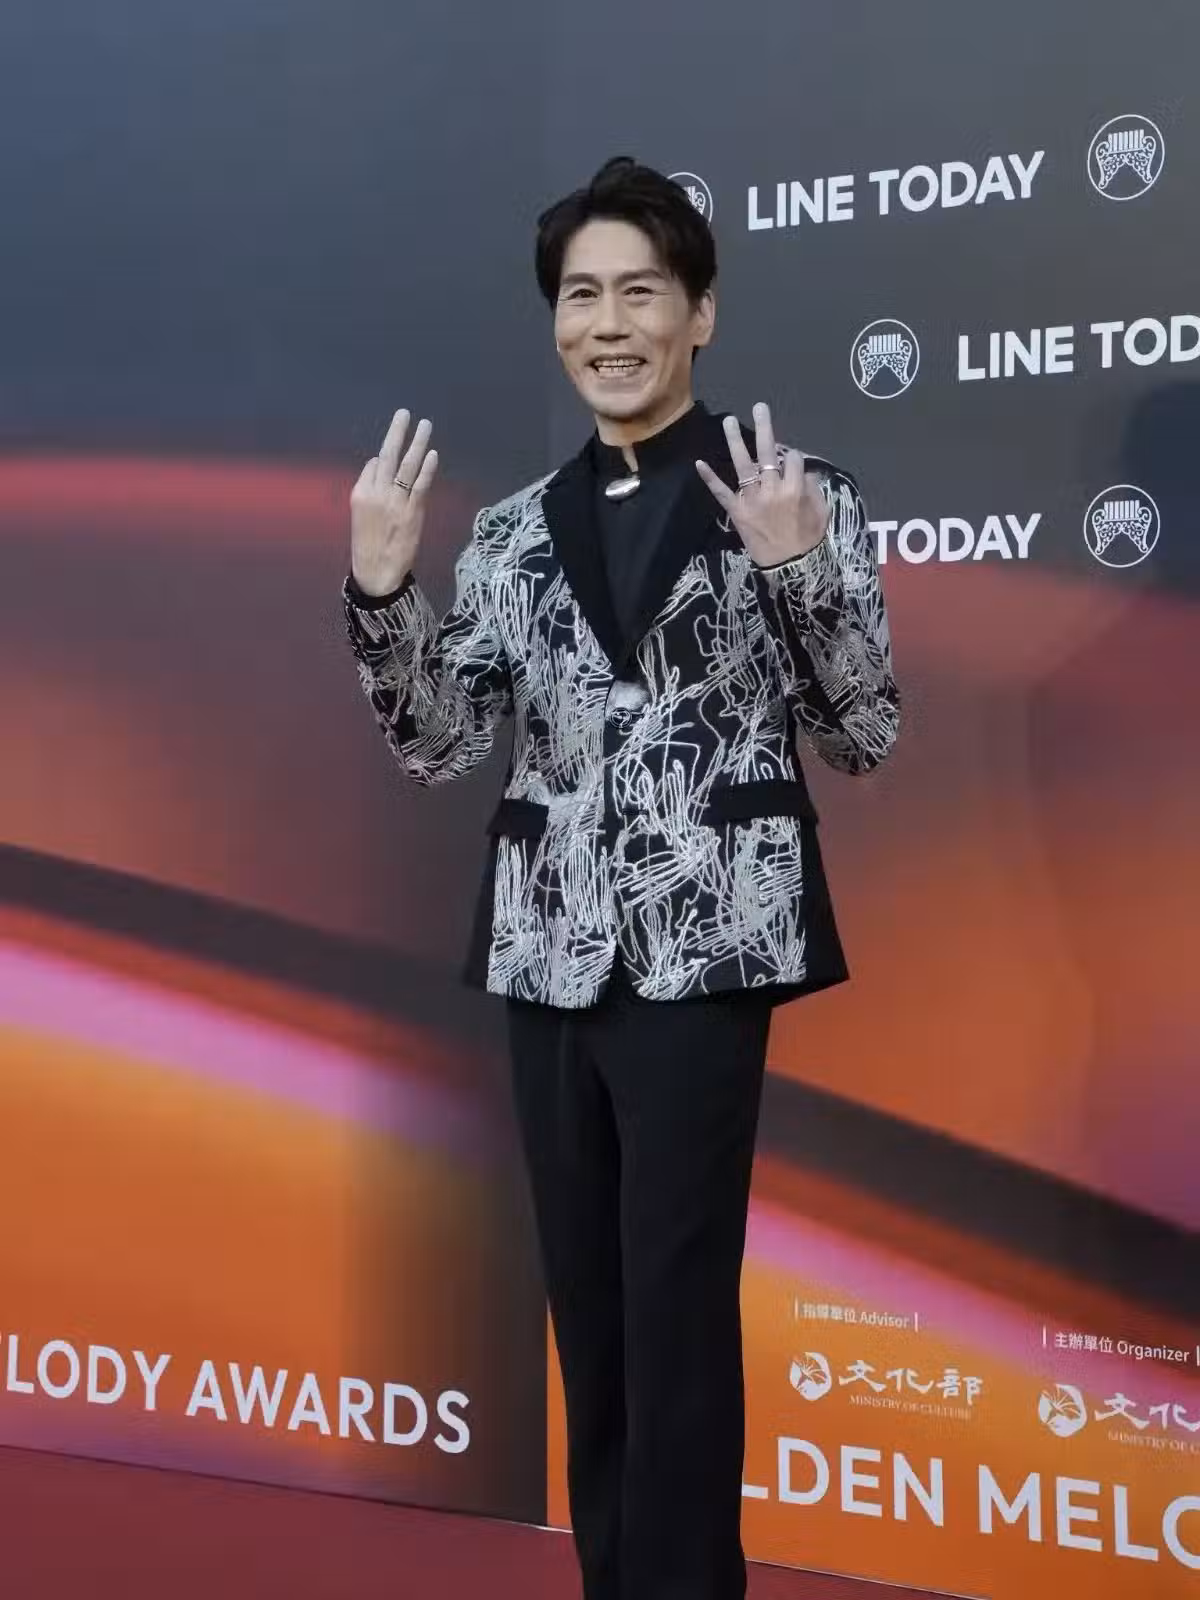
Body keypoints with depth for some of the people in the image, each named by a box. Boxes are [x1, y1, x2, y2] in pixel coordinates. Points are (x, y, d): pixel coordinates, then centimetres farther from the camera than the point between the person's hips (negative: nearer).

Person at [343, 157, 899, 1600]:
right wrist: (380, 585, -10)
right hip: (547, 953, 4)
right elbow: (438, 747, 5)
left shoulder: (797, 499, 1)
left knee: (674, 1302, -5)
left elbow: (866, 737, -3)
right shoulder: (515, 531, 11)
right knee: (584, 1297, 11)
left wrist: (797, 568, -18)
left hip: (702, 946, -4)